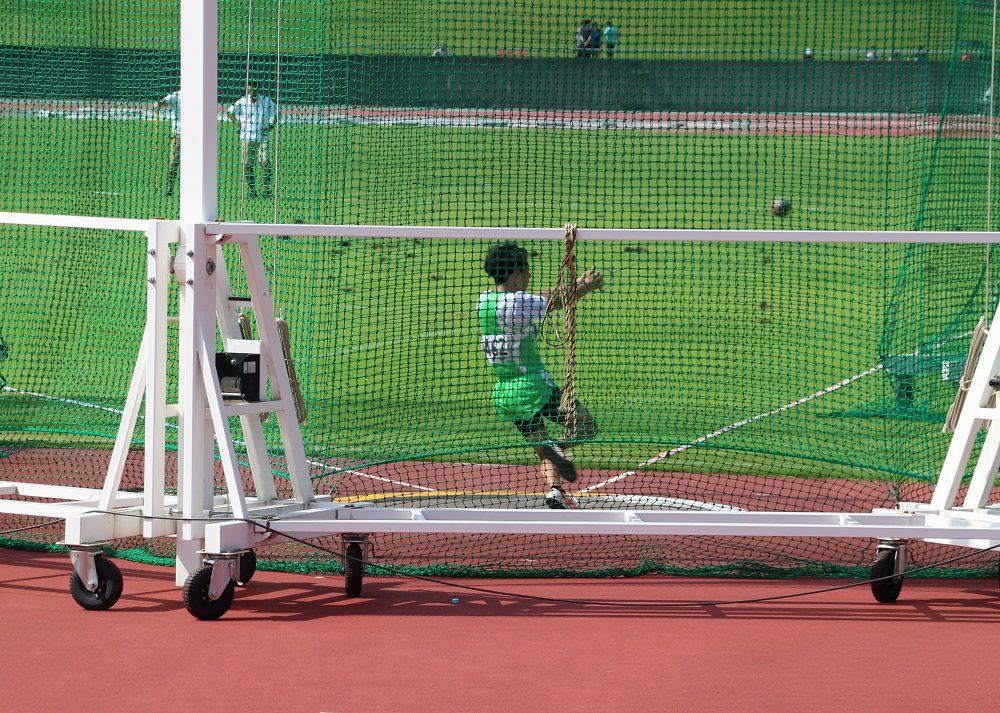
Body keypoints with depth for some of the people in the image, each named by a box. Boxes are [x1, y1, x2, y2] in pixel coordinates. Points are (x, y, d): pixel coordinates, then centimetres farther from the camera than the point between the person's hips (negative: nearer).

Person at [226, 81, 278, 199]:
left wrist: (271, 125, 1)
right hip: (246, 137, 1)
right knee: (247, 165, 1)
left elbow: (276, 113, 15)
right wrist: (237, 122, 2)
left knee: (265, 163, -12)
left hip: (262, 137, -1)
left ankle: (267, 190, -4)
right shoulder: (242, 101, 2)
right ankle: (251, 190, 13)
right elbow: (229, 112, 15)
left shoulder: (266, 101, 1)